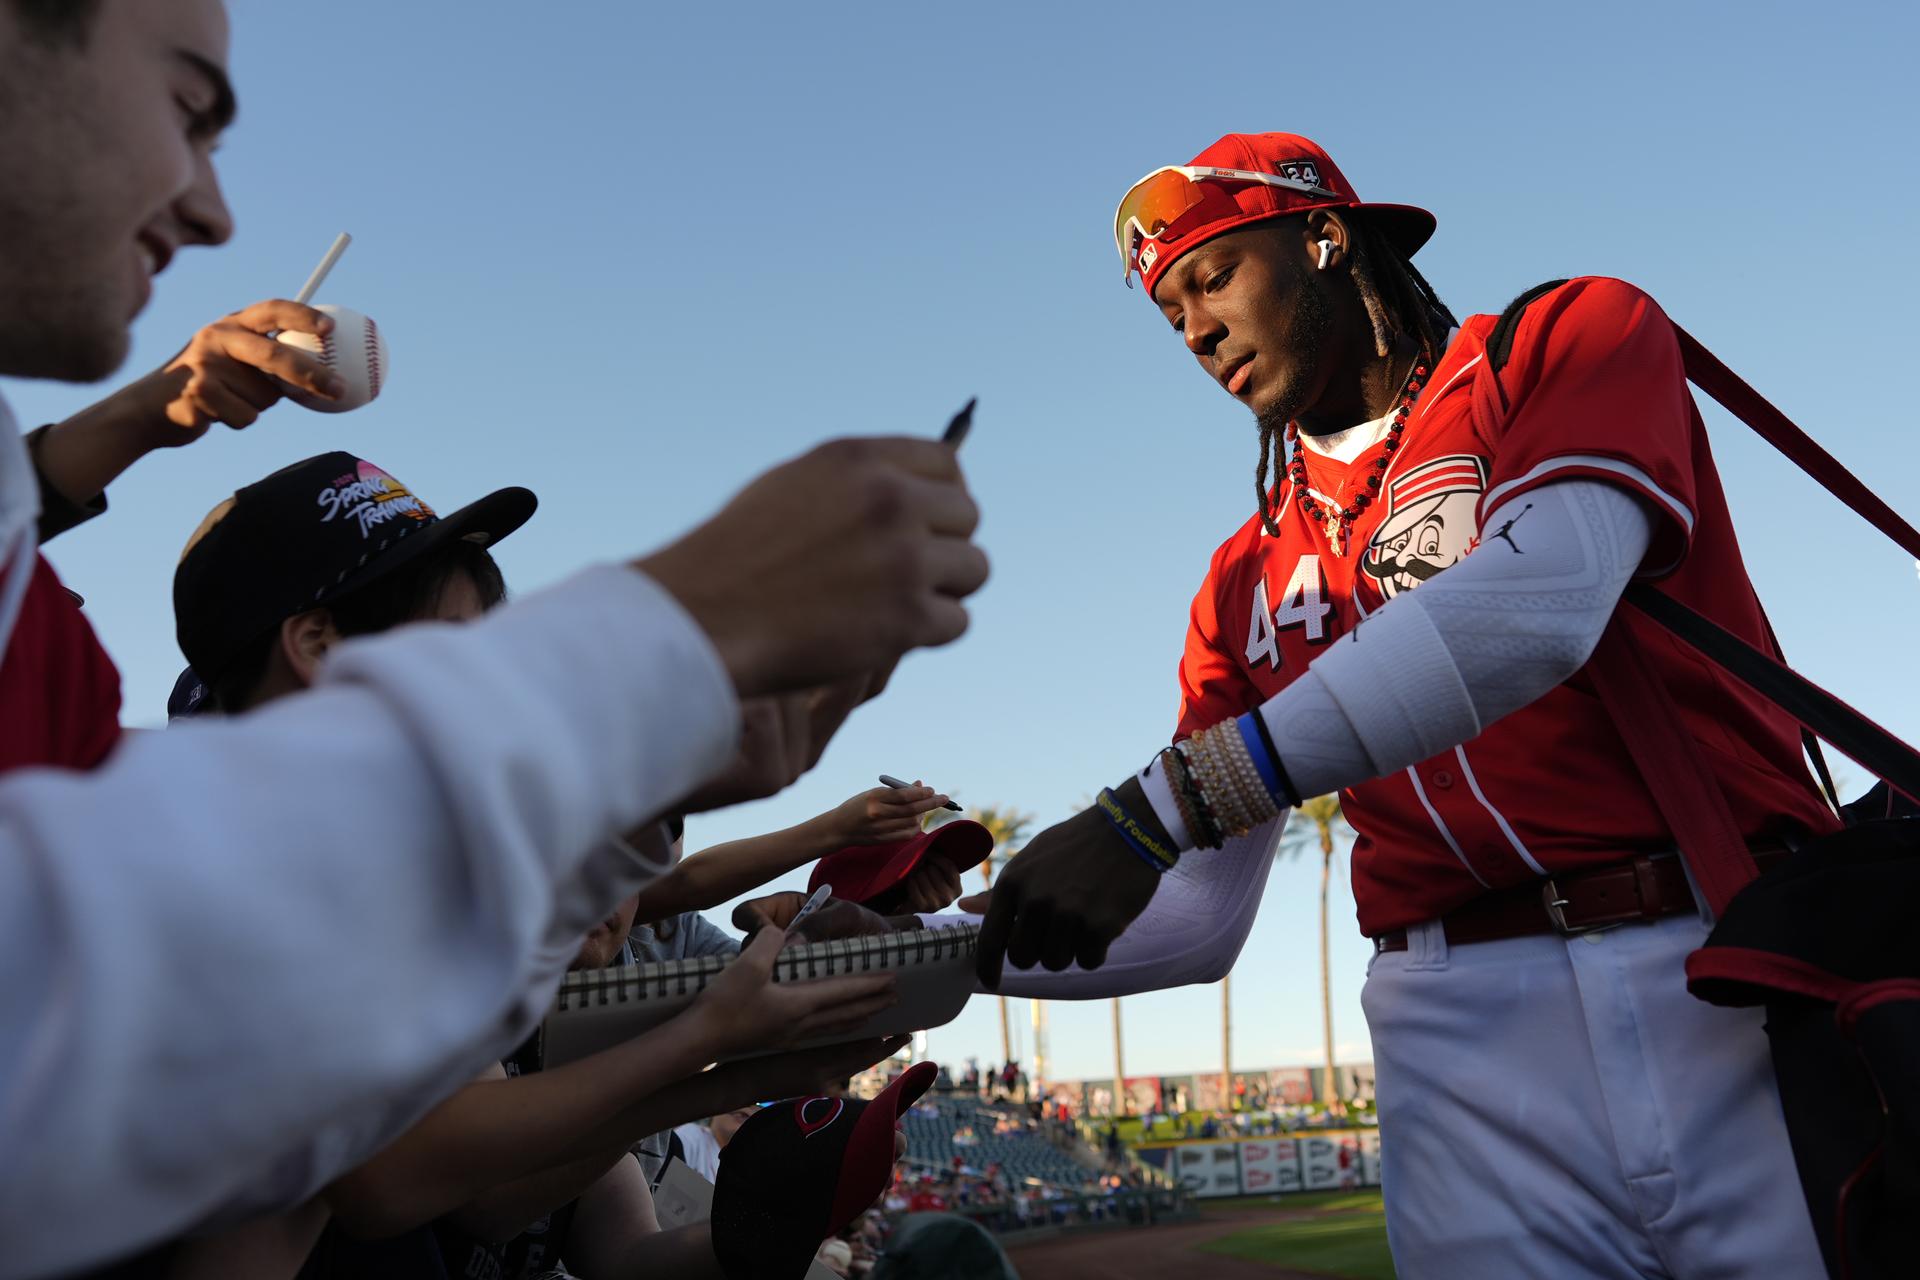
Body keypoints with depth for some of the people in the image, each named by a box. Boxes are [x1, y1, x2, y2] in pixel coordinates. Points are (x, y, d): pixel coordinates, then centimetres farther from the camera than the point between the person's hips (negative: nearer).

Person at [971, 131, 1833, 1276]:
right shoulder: (1246, 581, 15)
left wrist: (1164, 802, -23)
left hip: (1745, 973, -3)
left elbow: (1533, 609, -19)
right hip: (1471, 1045, 3)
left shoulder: (1579, 336, 3)